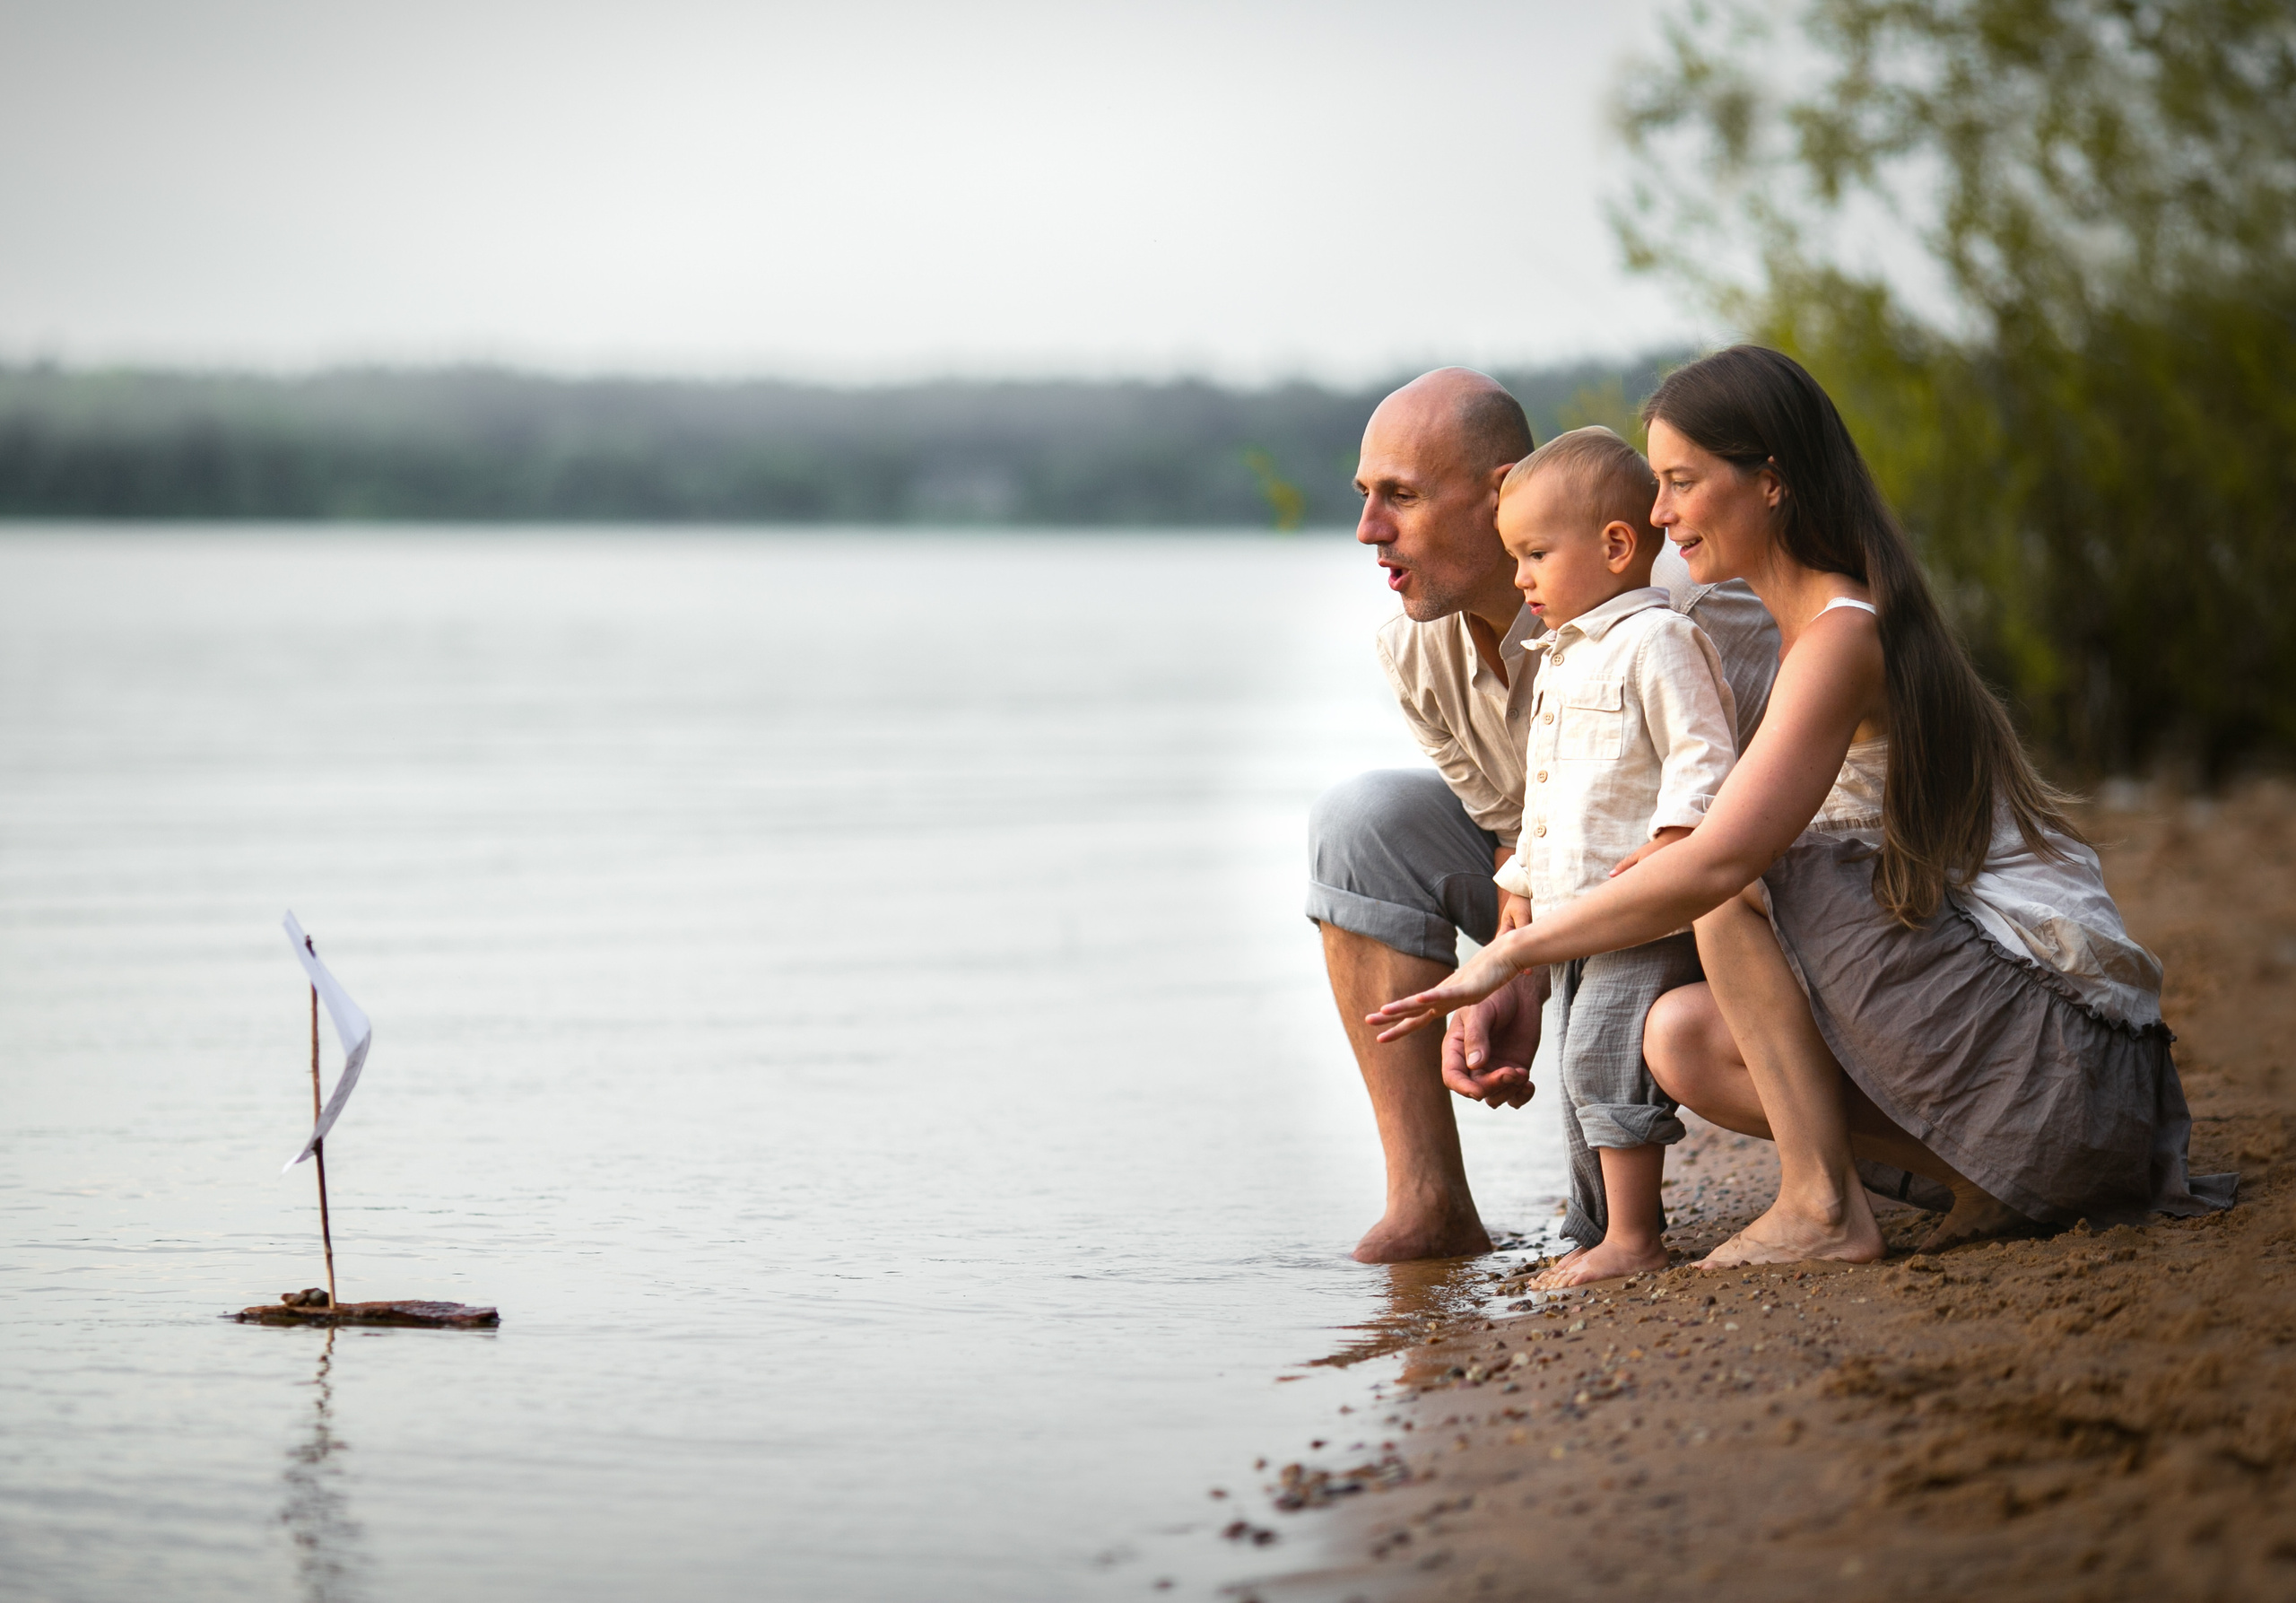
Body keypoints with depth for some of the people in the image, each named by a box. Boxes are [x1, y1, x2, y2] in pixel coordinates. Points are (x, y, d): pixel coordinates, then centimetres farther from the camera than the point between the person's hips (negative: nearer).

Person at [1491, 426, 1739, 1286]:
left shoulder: (1654, 641, -11)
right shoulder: (1561, 659, 19)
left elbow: (1702, 754, -18)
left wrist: (1671, 845, -28)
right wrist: (1521, 884, 24)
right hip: (1574, 913, 10)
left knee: (1605, 1055, -16)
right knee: (1578, 1066, 12)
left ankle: (1633, 1237, -11)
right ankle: (1596, 1231, 20)